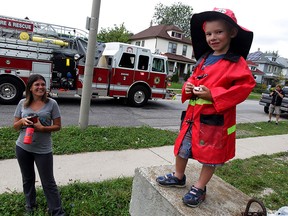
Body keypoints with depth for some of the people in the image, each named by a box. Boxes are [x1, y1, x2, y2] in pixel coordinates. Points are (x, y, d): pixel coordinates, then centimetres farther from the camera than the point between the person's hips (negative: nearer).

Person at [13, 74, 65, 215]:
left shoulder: (51, 103, -8)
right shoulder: (22, 103, 0)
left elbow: (57, 126, -5)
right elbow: (15, 126, 6)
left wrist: (42, 128, -22)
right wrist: (22, 121, -16)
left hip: (43, 150, -3)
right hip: (22, 148, 3)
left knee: (48, 182, 4)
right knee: (27, 179, 20)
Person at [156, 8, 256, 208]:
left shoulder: (237, 62, -10)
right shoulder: (204, 59, 10)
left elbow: (245, 86, -18)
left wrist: (213, 94, -24)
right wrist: (189, 87, -3)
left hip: (216, 119, -6)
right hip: (194, 113, 7)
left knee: (211, 154, 9)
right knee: (183, 147, 17)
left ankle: (200, 188, 28)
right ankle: (178, 177, 40)